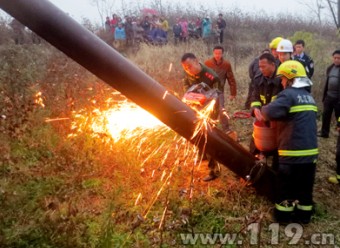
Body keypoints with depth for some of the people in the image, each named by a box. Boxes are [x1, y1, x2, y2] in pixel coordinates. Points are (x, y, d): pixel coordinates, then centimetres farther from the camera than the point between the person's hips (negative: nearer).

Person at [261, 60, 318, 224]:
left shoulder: (289, 94, -12)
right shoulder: (309, 96, 16)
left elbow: (270, 112, -25)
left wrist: (262, 110, -3)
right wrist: (280, 120, 16)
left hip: (293, 151, -7)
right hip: (310, 150, 7)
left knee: (285, 185, 7)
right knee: (305, 185, 15)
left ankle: (283, 215, 17)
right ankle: (304, 215, 25)